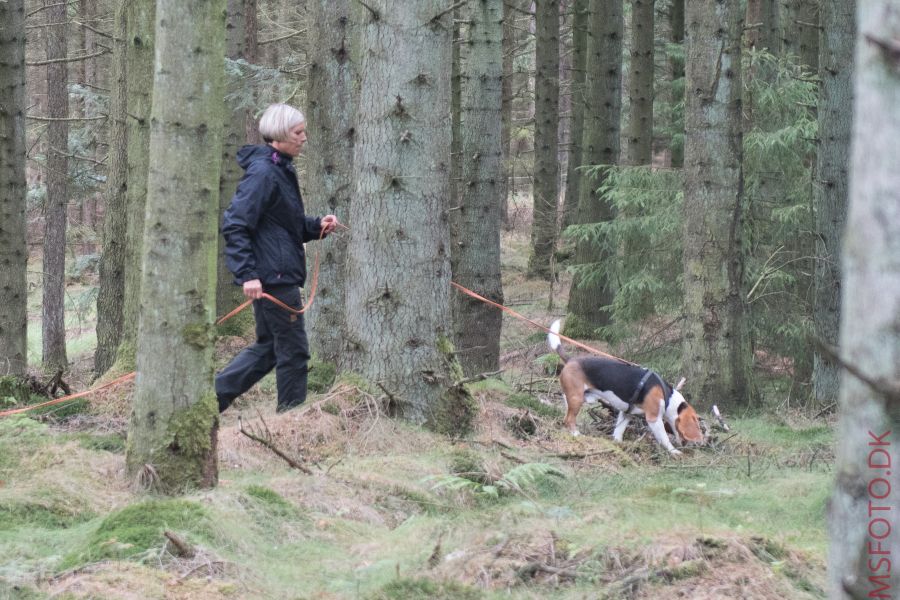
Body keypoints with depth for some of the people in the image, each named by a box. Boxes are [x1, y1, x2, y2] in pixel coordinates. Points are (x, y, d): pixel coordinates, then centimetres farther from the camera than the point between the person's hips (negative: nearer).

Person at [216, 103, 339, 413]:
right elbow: (235, 225, -20)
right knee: (293, 349, -2)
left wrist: (317, 225, 8)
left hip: (279, 276, 10)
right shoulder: (262, 172, -16)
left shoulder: (282, 170, 15)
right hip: (273, 277, -10)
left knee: (268, 347, 15)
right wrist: (247, 274, -25)